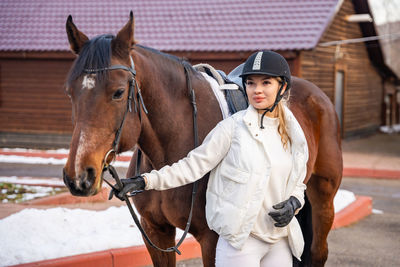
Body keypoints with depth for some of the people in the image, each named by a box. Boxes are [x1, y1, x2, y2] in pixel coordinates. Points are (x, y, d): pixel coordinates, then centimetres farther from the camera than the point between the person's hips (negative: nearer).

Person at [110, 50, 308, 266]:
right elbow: (194, 165, -7)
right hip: (240, 240, -5)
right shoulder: (233, 127, -6)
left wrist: (293, 204, -5)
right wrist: (144, 181, -17)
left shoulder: (294, 134, 7)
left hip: (280, 241, 5)